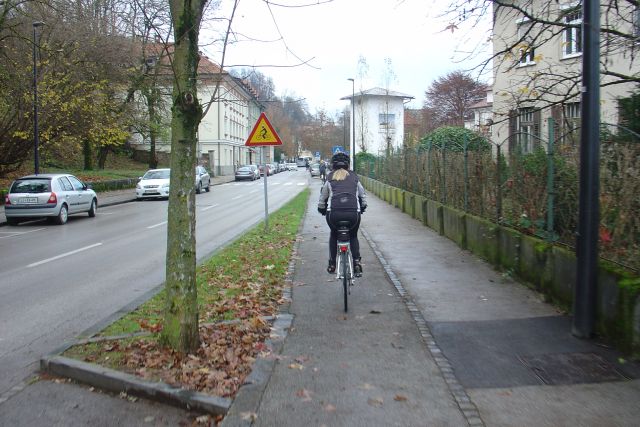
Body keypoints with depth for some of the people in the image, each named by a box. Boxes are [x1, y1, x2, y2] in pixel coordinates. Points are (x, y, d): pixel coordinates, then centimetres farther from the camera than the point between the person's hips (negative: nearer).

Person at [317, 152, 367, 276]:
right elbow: (363, 196, 25)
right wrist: (362, 209, 41)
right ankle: (357, 262, 10)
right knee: (353, 236, 28)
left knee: (334, 234, 30)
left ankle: (332, 263, 26)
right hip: (354, 213, 1)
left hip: (334, 213, -1)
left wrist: (322, 210, 36)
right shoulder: (354, 177, 20)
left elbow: (322, 199, 19)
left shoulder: (330, 178, 16)